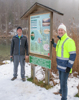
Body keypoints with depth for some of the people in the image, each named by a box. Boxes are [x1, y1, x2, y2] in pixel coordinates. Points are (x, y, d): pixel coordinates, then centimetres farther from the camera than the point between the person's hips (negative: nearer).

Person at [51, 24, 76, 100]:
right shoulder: (60, 40, 8)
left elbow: (73, 55, -21)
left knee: (63, 83, -2)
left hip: (65, 67, -9)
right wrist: (53, 44, 15)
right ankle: (61, 91, 49)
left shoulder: (69, 41, -20)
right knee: (61, 79, 26)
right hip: (60, 65, 9)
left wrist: (69, 66, -22)